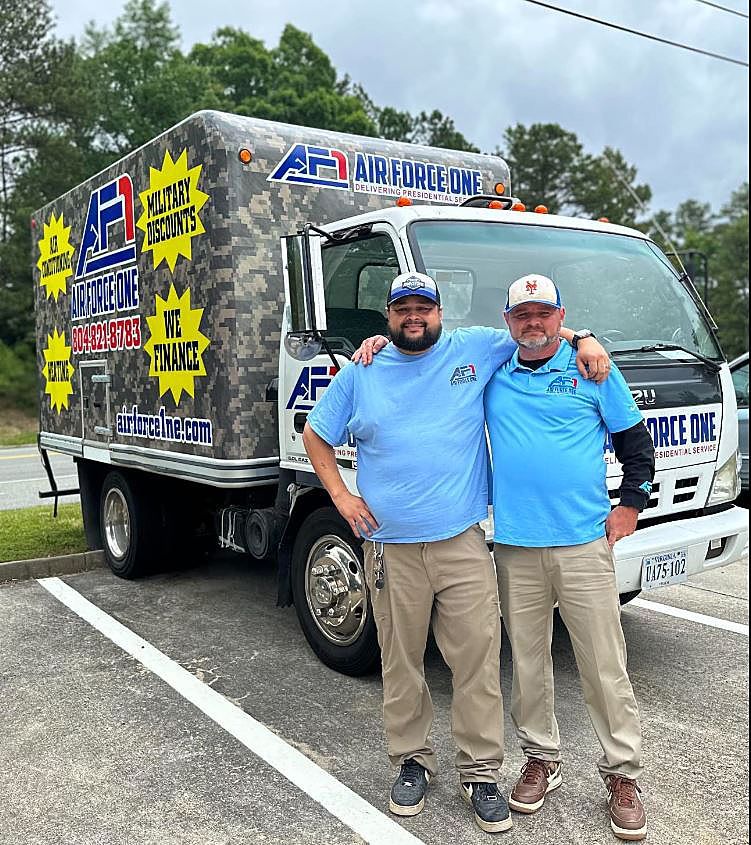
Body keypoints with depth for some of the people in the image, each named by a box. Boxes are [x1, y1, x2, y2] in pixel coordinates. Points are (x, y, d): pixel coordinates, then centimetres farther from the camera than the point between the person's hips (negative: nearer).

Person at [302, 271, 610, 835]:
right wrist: (341, 497, 6)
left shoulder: (476, 349, 6)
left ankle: (481, 772, 18)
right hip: (390, 547, 1)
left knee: (478, 660, 2)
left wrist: (582, 340, -1)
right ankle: (412, 760, 29)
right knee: (401, 662, 11)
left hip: (462, 544, -1)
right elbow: (316, 435, 16)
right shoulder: (360, 375, 9)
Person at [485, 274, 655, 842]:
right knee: (527, 662, 12)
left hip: (584, 544, -2)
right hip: (515, 548, 2)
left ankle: (623, 774, 20)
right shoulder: (491, 371, 8)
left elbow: (637, 441, 10)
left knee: (605, 668, 3)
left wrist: (632, 503, 3)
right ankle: (542, 758, 30)